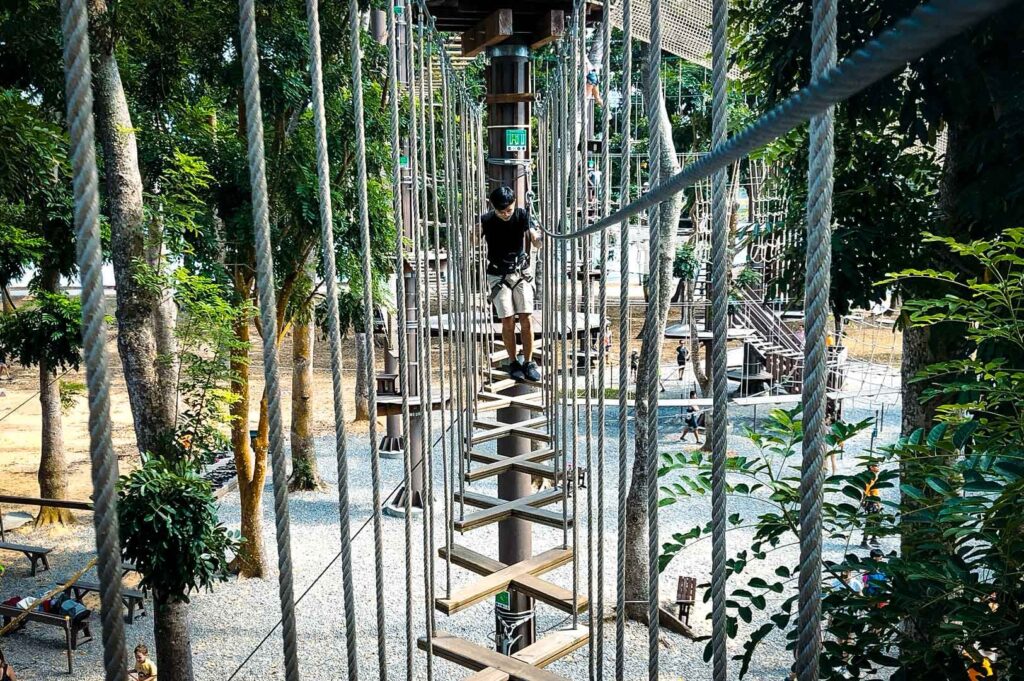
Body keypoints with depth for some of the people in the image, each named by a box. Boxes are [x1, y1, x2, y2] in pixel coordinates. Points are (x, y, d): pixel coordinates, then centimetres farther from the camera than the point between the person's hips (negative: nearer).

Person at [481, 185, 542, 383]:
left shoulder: (522, 215, -9)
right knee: (508, 321, -5)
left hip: (522, 272, 1)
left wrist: (538, 237, -39)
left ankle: (528, 363, 6)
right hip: (498, 275, -1)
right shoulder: (486, 220, -11)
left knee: (526, 319, -5)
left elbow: (536, 243, -18)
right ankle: (513, 362, 11)